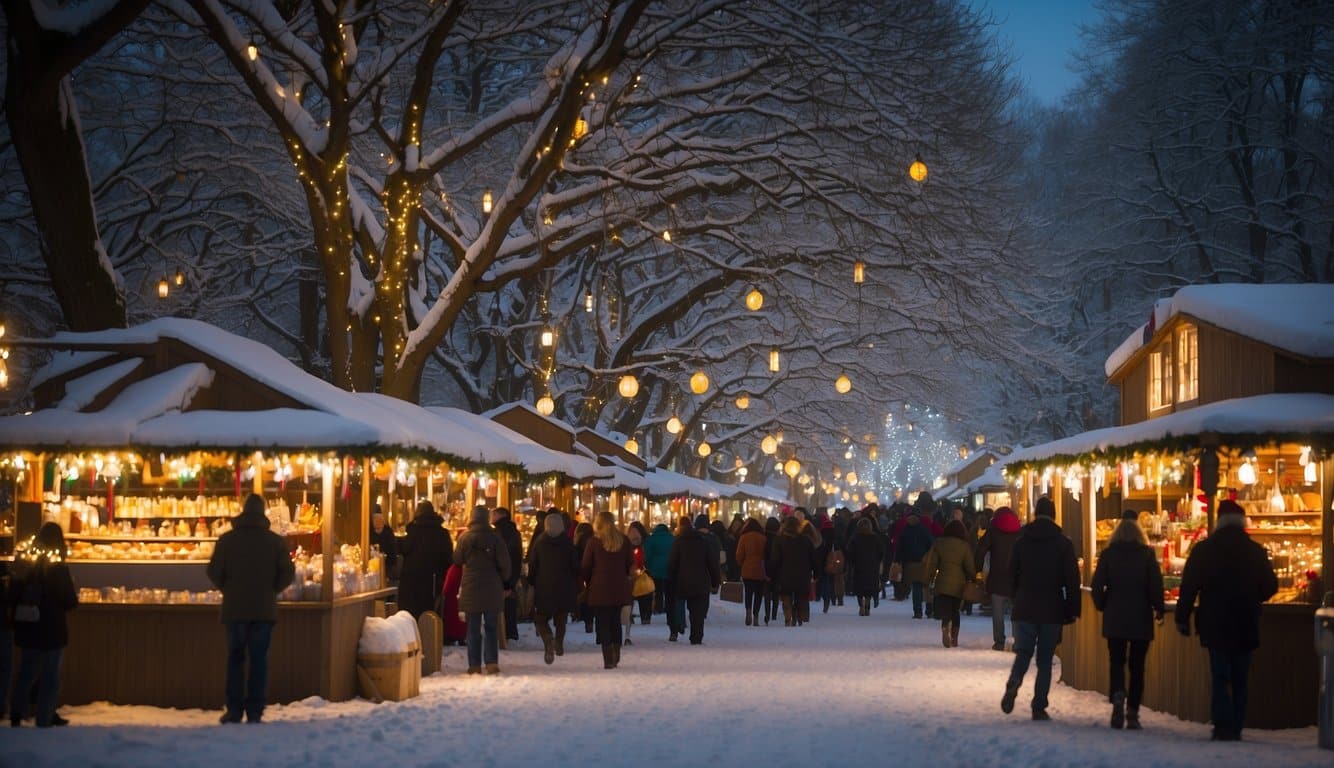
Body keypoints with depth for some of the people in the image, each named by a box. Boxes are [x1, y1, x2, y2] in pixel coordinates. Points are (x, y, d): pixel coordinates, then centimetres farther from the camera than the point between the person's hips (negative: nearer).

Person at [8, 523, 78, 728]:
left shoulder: (22, 563, 0)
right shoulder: (57, 567, -15)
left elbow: (11, 597, 7)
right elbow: (70, 601, -11)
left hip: (26, 629, 5)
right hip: (51, 630, -5)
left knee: (26, 674, 18)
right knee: (50, 678, 5)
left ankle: (16, 716, 20)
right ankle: (44, 721, 6)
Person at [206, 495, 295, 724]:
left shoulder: (226, 540, -2)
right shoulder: (275, 541, -1)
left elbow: (214, 572, -3)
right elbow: (288, 573, -3)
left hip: (234, 609, 0)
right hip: (264, 609, 0)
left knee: (235, 658, 9)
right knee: (259, 660, 4)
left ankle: (234, 710, 6)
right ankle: (255, 712, 1)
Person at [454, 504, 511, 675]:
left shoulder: (465, 538, -5)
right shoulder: (494, 537, -5)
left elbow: (457, 560, 6)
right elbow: (505, 563, -4)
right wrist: (504, 580, 12)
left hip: (471, 588, 0)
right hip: (492, 589, 1)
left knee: (473, 628, 6)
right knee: (491, 627, 10)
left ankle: (475, 665, 4)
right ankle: (492, 663, 4)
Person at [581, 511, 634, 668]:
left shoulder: (594, 542, -9)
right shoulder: (623, 540, 4)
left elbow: (585, 566, -4)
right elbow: (630, 563, 10)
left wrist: (589, 582, 11)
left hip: (600, 588, -4)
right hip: (619, 588, 4)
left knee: (603, 624, -1)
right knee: (615, 622, 16)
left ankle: (608, 660, -7)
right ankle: (616, 657, 18)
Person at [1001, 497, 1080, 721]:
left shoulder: (1022, 541, 3)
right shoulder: (1063, 543, -3)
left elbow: (1012, 574, 6)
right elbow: (1072, 579, -6)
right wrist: (1072, 610, 0)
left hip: (1024, 609, 1)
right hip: (1052, 610, -1)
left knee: (1023, 653, 7)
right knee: (1045, 659, 5)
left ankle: (1013, 684, -22)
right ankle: (1039, 707, 2)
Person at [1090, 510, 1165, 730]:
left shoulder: (1108, 554, 0)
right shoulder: (1147, 554, -2)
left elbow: (1098, 584, -3)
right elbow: (1156, 585, -6)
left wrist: (1102, 606, 12)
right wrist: (1158, 609, 6)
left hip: (1114, 619, 0)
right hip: (1141, 619, 0)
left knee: (1117, 662, 9)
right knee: (1137, 665, 7)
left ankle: (1118, 696, -19)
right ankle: (1132, 713, 3)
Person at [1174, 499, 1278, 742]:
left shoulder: (1203, 550, -4)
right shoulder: (1256, 551, 1)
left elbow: (1189, 586, -5)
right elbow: (1270, 587, 8)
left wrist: (1182, 618, 1)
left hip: (1215, 625, -2)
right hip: (1246, 627, 2)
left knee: (1220, 677, 1)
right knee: (1240, 679, 10)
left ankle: (1223, 726, -11)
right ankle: (1236, 728, 8)